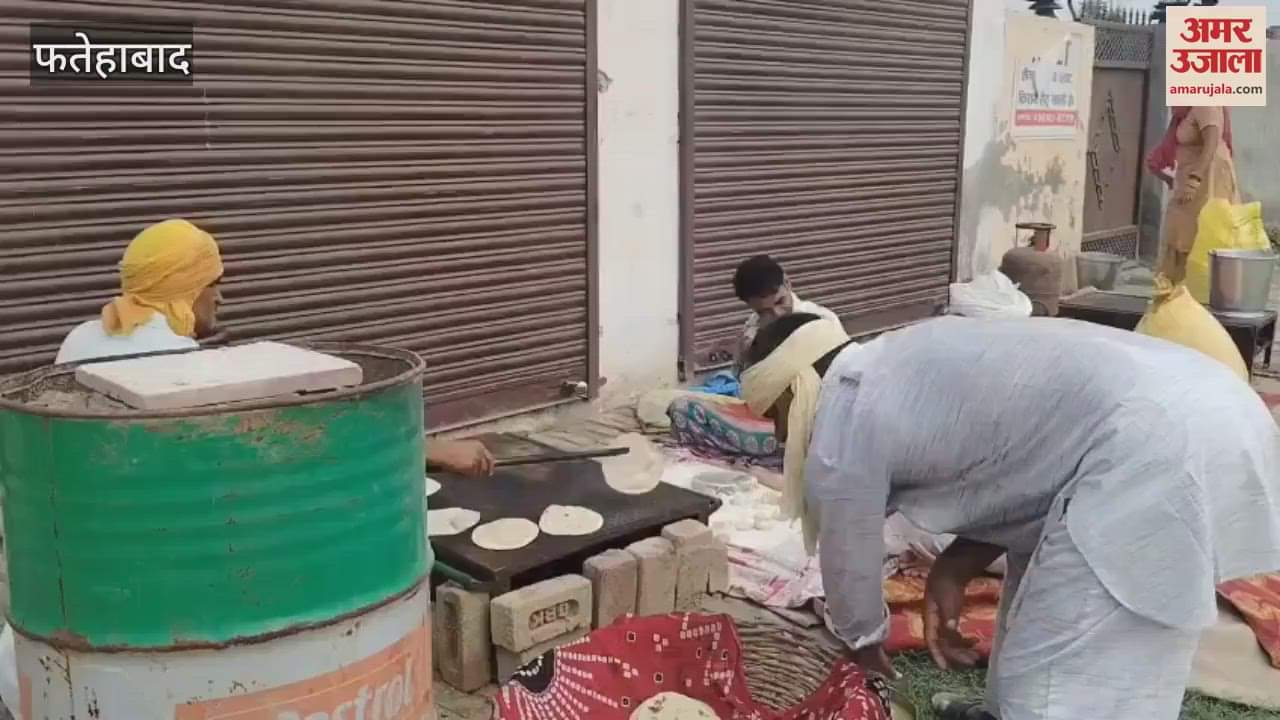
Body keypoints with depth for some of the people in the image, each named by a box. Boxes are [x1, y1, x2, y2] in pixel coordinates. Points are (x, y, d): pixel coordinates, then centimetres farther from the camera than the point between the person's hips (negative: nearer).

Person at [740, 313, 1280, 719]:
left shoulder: (837, 446, -2)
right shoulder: (894, 364, 23)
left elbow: (849, 569, 13)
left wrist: (864, 645, 34)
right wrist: (953, 570, 16)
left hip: (1153, 450, -10)